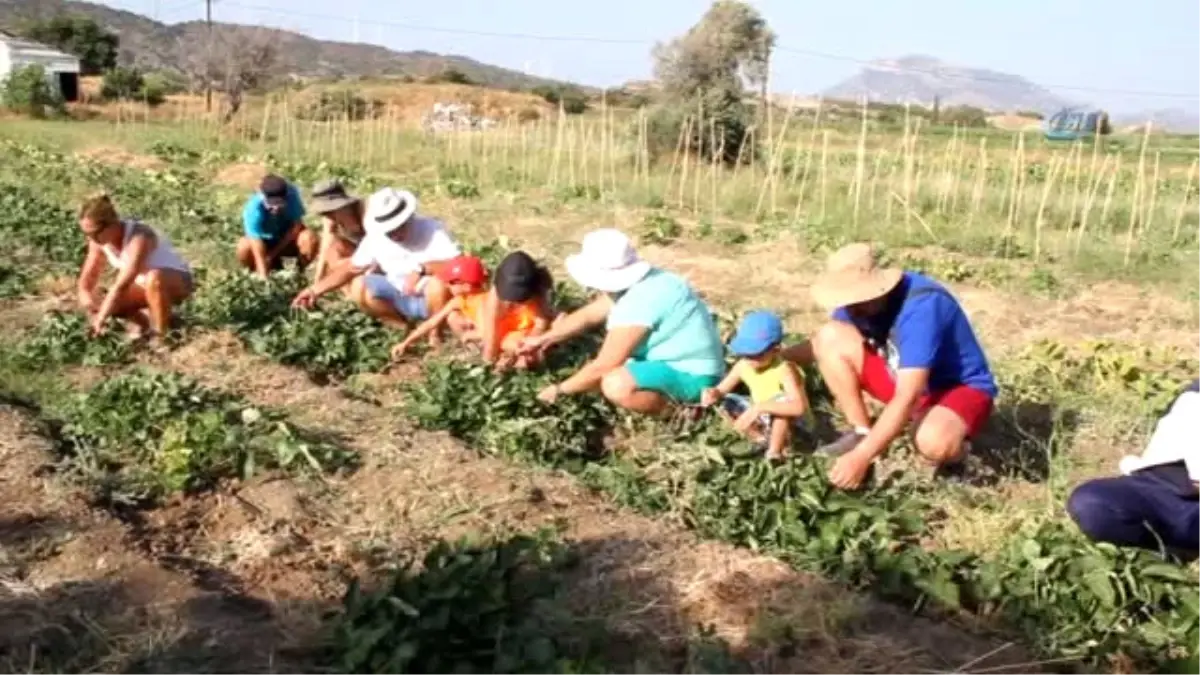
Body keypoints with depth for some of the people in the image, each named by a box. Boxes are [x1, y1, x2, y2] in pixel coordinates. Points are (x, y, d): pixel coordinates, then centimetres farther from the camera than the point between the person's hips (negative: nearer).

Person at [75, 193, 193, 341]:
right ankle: (145, 321, 10)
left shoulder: (139, 238, -32)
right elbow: (86, 281, -3)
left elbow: (121, 286, -36)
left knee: (153, 278, -41)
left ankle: (161, 334, -22)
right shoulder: (99, 239, -11)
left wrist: (100, 320, -34)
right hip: (145, 284, 7)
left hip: (178, 280, -7)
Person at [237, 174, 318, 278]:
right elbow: (258, 253, -35)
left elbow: (296, 225, -18)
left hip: (288, 240, 1)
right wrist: (264, 278, -42)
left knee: (310, 239, -31)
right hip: (266, 242, -1)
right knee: (244, 248, -32)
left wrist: (273, 253, -19)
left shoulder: (291, 194, -27)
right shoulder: (253, 210, -32)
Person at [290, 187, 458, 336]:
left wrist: (421, 269, -41)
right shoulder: (375, 237, -4)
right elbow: (350, 268, 6)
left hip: (428, 300, -5)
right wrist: (315, 290, -1)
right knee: (359, 286, -14)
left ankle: (436, 331, -9)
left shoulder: (431, 229, -19)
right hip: (400, 298, 5)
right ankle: (403, 326, -2)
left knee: (438, 284, -37)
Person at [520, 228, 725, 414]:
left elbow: (602, 367, -23)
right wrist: (543, 339, 18)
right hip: (680, 361, 10)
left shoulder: (639, 302, -27)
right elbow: (588, 315, 18)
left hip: (692, 375, -10)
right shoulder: (633, 283, 3)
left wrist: (559, 389, -9)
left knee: (615, 385, -31)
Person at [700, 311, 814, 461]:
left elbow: (799, 407, -45)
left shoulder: (784, 370, -30)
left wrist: (759, 407, -50)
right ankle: (763, 439, -3)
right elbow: (721, 390, -1)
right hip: (767, 420, 6)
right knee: (727, 403, -5)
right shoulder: (742, 366, -10)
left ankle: (775, 451, -20)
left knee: (781, 399, -36)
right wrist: (713, 394, -27)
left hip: (793, 424, -6)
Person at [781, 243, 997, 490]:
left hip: (961, 388, -7)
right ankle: (861, 434, -3)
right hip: (903, 380, 7)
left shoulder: (921, 305, -33)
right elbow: (822, 346, 4)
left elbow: (908, 396, -37)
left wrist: (862, 456, -40)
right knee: (830, 337, -11)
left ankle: (954, 448, -4)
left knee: (933, 442, -42)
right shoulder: (861, 298, -11)